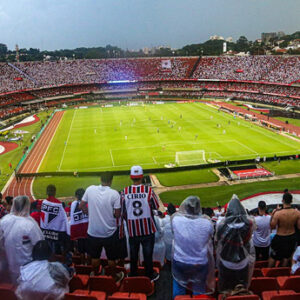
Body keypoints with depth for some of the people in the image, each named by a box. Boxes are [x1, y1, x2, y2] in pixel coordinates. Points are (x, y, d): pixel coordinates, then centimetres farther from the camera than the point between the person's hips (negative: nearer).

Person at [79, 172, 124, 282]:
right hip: (110, 232, -2)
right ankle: (114, 277, 38)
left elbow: (81, 206, -1)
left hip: (93, 232, 2)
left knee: (95, 257, 23)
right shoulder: (114, 194, -18)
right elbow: (117, 214, -14)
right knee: (111, 258, 20)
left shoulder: (90, 189, -11)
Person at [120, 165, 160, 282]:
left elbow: (123, 212, -4)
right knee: (148, 254, 17)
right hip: (148, 229, -1)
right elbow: (156, 207, -6)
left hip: (132, 229, 1)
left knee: (133, 254, 20)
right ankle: (150, 275, 32)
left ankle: (133, 276, 35)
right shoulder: (148, 190, -17)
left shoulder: (124, 192, -13)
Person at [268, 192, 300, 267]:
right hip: (292, 238, 3)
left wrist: (272, 215, -7)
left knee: (273, 256, 20)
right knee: (286, 256, 27)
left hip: (280, 238, -3)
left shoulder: (278, 213, -28)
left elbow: (272, 227, -16)